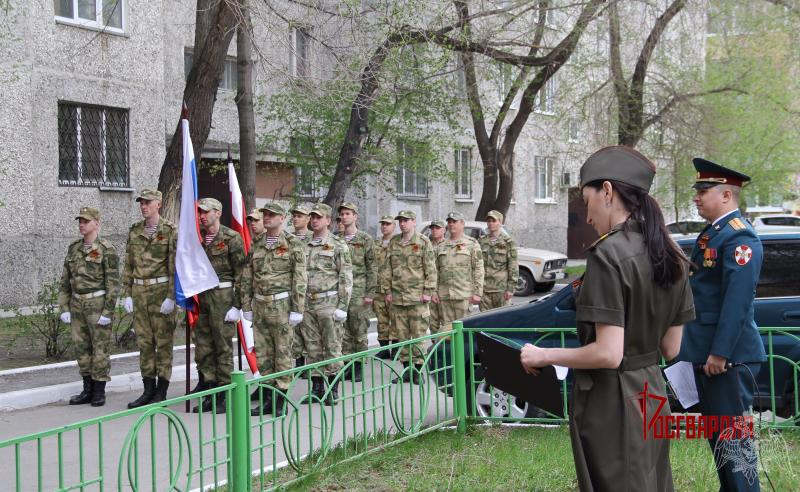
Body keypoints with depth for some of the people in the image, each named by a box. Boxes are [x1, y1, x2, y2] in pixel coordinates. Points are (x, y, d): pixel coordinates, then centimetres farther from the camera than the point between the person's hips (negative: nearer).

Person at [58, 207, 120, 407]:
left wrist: (107, 312, -16)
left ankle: (99, 392, 8)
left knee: (100, 348, -1)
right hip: (77, 306, 6)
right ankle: (88, 390, 17)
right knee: (82, 348, 8)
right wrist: (64, 308, 5)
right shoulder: (73, 249, 10)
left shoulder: (107, 249, -9)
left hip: (98, 304, -6)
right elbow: (65, 280, 13)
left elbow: (113, 282, -12)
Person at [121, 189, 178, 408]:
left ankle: (161, 394, 4)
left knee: (163, 341, -1)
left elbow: (174, 266, -10)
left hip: (161, 290, -5)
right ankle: (148, 391, 16)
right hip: (139, 291, 6)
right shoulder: (134, 231, 11)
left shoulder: (170, 231, -6)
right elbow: (128, 265, 14)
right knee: (144, 341, 8)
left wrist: (171, 297, -15)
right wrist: (127, 294, 7)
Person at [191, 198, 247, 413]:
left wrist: (236, 306, -12)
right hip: (200, 297, 6)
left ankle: (224, 396, 5)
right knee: (203, 347, 7)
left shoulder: (232, 238, -6)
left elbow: (240, 273, -8)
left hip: (222, 296, -6)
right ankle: (208, 393, 16)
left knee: (223, 347, -1)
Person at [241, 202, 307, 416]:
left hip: (281, 305, -5)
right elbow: (247, 278, 13)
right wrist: (246, 306, 9)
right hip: (259, 305, 5)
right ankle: (267, 398, 15)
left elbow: (300, 279, -8)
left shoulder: (294, 245, -4)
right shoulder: (256, 245, 11)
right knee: (262, 353, 7)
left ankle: (281, 400, 7)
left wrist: (297, 310, -12)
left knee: (283, 352, 0)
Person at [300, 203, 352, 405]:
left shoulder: (338, 246, -3)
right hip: (307, 304, 5)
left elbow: (346, 278, -7)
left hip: (329, 303, -5)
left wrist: (343, 306, -13)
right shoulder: (304, 247, 12)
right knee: (313, 348, 8)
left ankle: (333, 390, 5)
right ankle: (316, 388, 16)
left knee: (332, 347, -2)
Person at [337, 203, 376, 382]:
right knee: (343, 332, 4)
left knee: (359, 331, 0)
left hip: (358, 291, -3)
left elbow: (371, 268, -2)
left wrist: (370, 293, -7)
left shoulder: (365, 239, 0)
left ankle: (359, 367, 8)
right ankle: (347, 365, 11)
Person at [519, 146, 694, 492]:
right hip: (652, 396, 8)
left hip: (611, 403, -8)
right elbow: (670, 348, 9)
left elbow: (608, 354, -23)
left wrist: (543, 356, -11)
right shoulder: (671, 256, 5)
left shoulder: (609, 254, -19)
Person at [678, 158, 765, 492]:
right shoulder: (712, 233, 15)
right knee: (715, 430, 17)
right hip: (707, 352, 10)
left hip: (728, 355, -10)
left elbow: (737, 299, -23)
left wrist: (720, 352, -25)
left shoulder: (739, 236, -16)